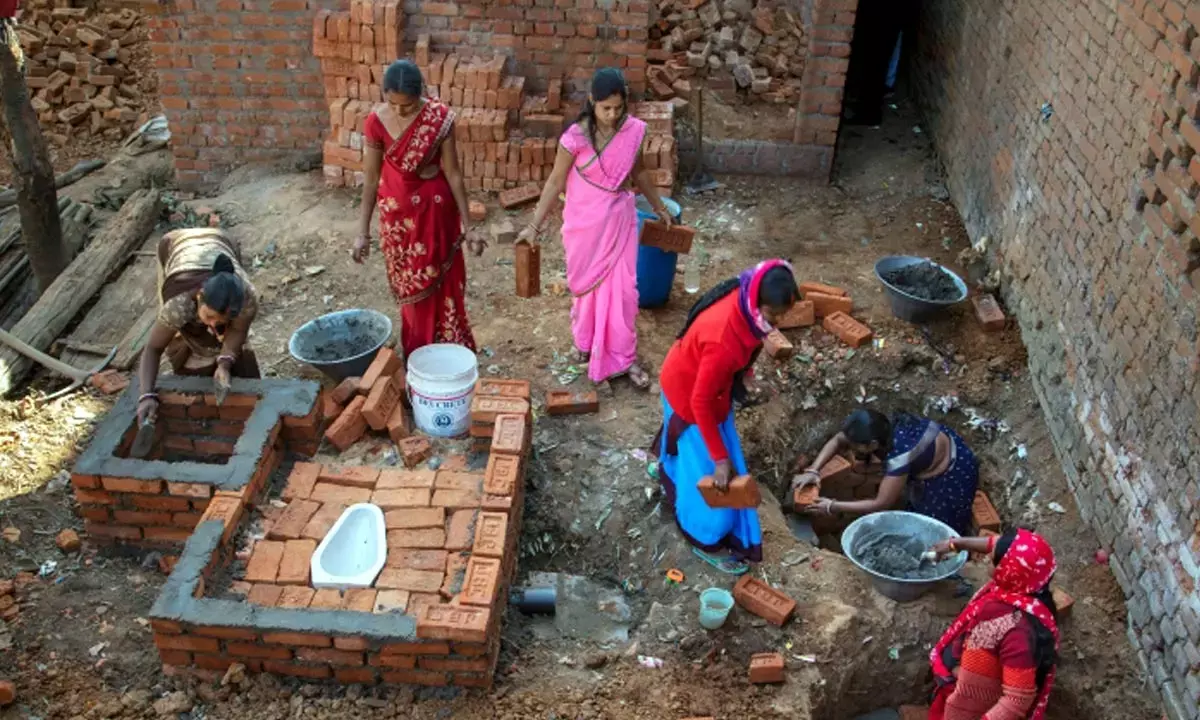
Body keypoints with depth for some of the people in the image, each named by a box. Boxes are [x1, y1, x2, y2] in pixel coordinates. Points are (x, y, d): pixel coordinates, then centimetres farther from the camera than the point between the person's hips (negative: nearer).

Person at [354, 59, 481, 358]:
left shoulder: (440, 117, -17)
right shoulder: (376, 122, -14)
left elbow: (452, 172, -11)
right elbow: (371, 179, -6)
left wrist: (467, 225, -10)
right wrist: (363, 231, -4)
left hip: (435, 208, -1)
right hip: (397, 211, 1)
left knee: (441, 281, 8)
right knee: (410, 286, 13)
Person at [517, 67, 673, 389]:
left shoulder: (634, 130, -8)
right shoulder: (576, 137, -19)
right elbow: (555, 182, -11)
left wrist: (659, 207, 19)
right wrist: (534, 225, -12)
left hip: (620, 218, 2)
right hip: (585, 222, -2)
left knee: (623, 287, 5)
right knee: (587, 284, 16)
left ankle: (624, 357, 19)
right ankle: (585, 341, 40)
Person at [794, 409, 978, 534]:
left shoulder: (899, 456, -41)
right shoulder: (882, 430, -19)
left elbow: (881, 504, -34)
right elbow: (838, 440, -5)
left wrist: (832, 507, -30)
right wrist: (813, 471, -18)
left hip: (953, 475, -8)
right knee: (919, 516, 21)